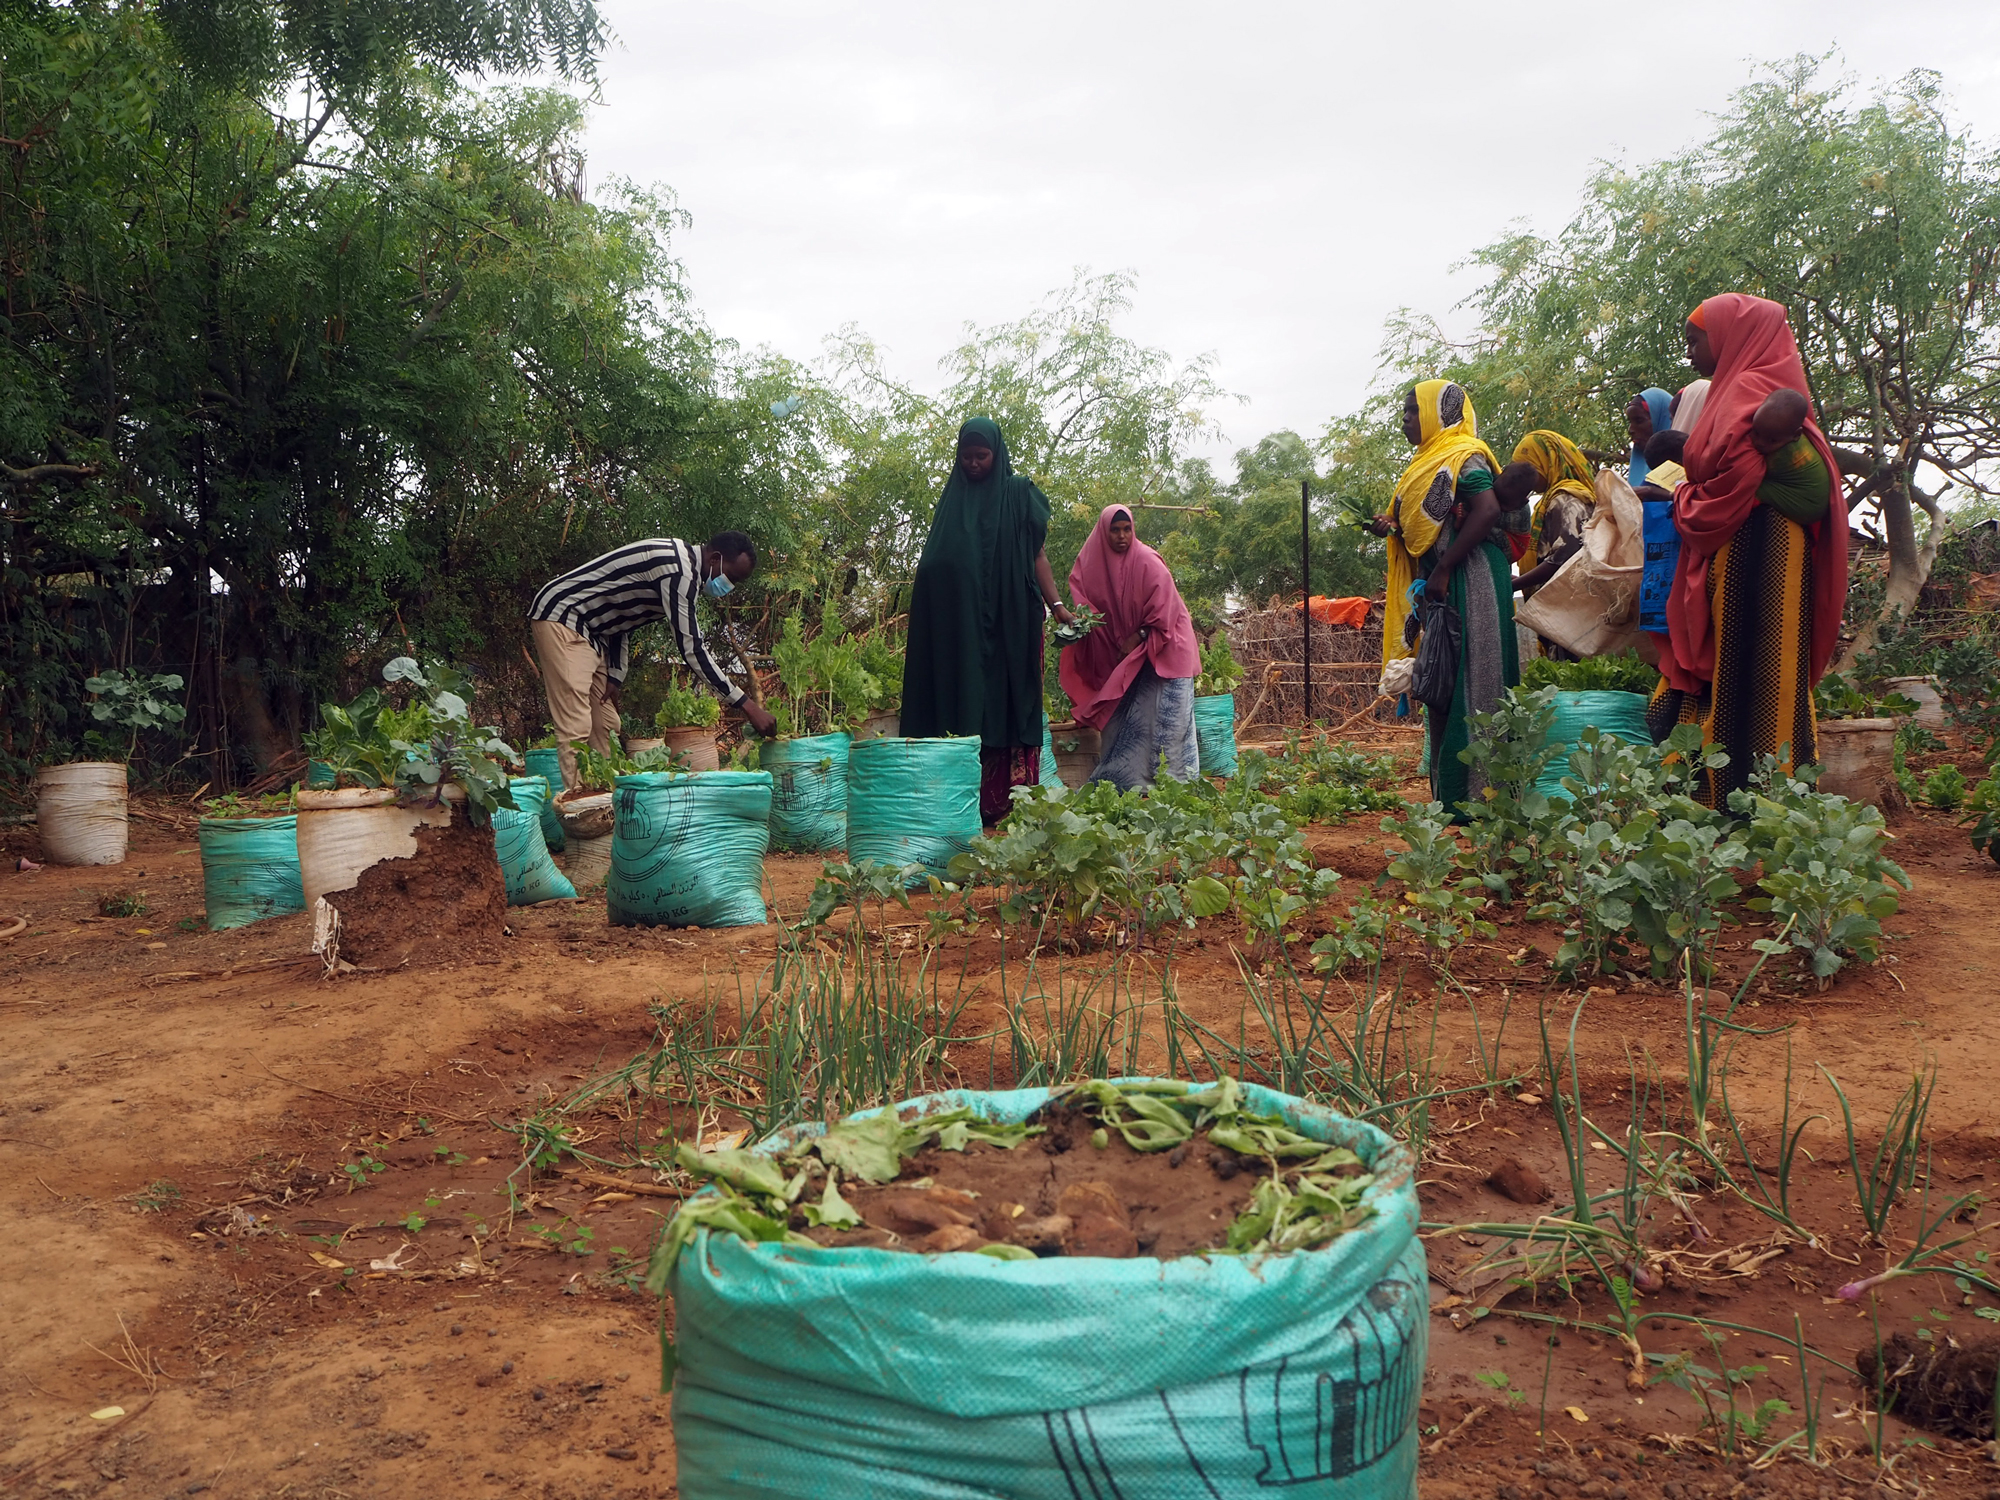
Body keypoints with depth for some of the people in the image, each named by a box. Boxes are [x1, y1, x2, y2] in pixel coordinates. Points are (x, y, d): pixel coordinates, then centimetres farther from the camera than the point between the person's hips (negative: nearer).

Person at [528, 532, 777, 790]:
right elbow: (691, 648, -24)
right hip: (561, 617, -11)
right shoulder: (677, 569, -21)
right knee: (576, 728, -17)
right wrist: (746, 706, -22)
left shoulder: (681, 564, 11)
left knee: (606, 727, 8)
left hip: (589, 631, 11)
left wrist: (615, 676, 7)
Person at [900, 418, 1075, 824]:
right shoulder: (953, 498, 14)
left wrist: (1056, 605, -12)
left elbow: (1037, 555, 2)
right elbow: (934, 565, 15)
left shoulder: (1019, 494, 6)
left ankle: (1012, 803, -6)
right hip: (960, 624, 3)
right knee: (965, 706, -1)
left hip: (1011, 622, -3)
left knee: (1008, 705, -5)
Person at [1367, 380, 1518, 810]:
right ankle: (1447, 795, 10)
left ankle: (1476, 795, -8)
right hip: (1438, 589, 10)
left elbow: (1487, 510, -20)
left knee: (1465, 688, -10)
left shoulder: (1462, 456, -6)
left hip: (1467, 583, -10)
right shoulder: (1429, 463, 23)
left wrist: (1442, 571, -22)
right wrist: (1392, 529, 5)